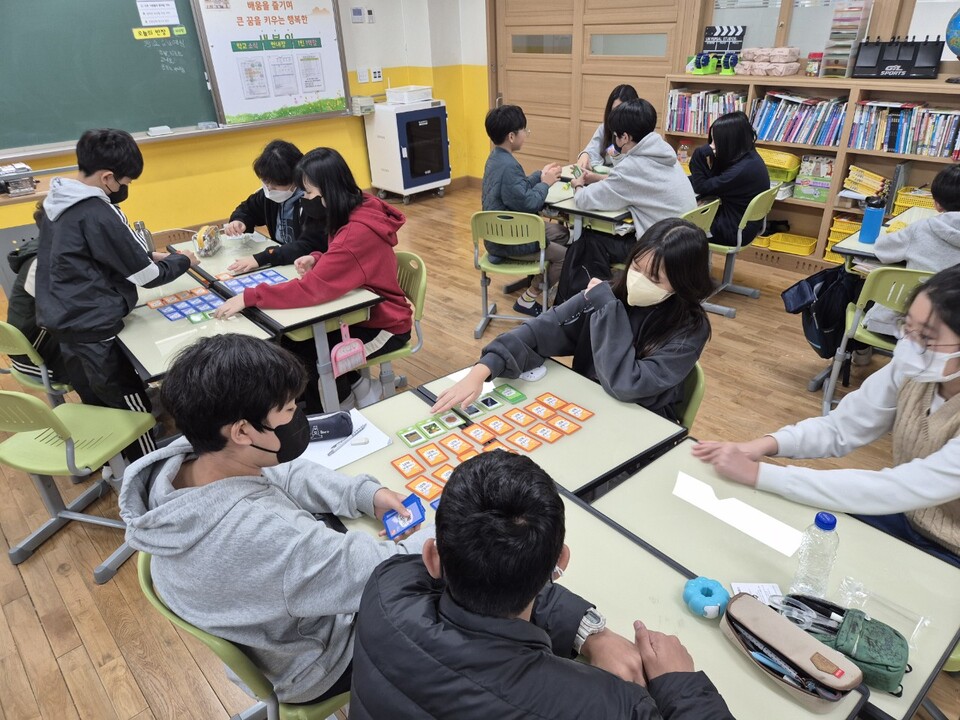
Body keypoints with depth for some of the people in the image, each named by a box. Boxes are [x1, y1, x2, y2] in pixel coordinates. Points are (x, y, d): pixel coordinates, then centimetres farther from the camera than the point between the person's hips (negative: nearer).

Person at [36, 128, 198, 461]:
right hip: (92, 332, -9)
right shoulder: (97, 214, -21)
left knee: (97, 403, 23)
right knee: (136, 412, 3)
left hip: (63, 324, 9)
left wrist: (147, 255, 12)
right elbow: (147, 276, -15)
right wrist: (182, 260, 2)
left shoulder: (56, 203, 7)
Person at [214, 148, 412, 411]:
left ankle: (341, 409, 15)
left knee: (302, 354, -10)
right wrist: (318, 260, -6)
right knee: (293, 337, -1)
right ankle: (356, 387, 13)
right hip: (363, 310, 8)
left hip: (384, 324, -8)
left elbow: (314, 287, -32)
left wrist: (249, 297, -29)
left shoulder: (358, 232, -30)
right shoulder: (359, 209, -2)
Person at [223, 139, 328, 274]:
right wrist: (238, 222, -6)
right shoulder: (270, 193, 0)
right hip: (280, 265, 7)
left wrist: (261, 259, -34)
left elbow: (308, 247, -29)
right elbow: (247, 209, 17)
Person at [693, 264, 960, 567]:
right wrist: (764, 445, -25)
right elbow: (840, 427, -7)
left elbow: (891, 491, -34)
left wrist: (759, 473, -36)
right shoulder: (914, 365, -17)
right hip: (908, 517, 4)